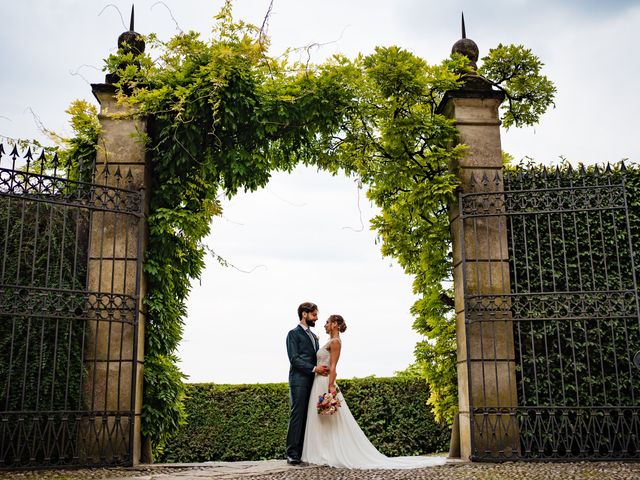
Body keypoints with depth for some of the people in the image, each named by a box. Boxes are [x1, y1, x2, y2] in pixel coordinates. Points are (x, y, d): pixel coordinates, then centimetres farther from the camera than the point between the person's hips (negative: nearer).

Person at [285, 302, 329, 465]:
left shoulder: (313, 336, 23)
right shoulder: (294, 334, -2)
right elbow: (294, 358, -12)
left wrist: (323, 370, 2)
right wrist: (314, 369, -18)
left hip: (313, 382, 7)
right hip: (299, 381, -7)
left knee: (308, 417, 5)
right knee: (297, 415, -8)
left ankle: (303, 452, 7)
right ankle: (292, 454, -6)